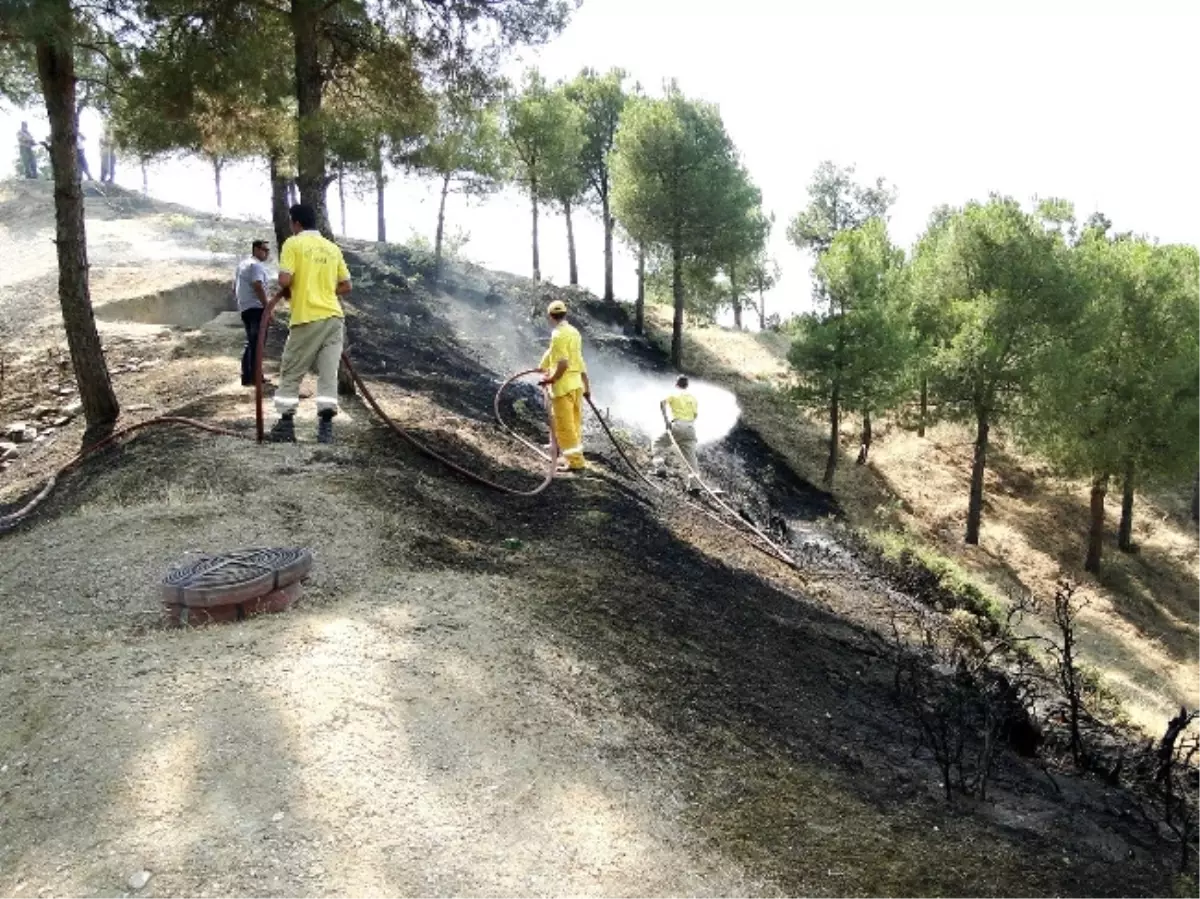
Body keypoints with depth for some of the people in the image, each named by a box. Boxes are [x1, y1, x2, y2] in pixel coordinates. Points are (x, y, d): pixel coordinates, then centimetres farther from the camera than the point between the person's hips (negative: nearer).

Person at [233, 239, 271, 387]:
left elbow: (235, 288, 26)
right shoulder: (256, 265, -11)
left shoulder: (242, 264, 21)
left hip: (245, 309, 10)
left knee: (250, 343, 16)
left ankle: (247, 377, 17)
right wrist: (268, 307, -24)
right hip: (256, 308, -10)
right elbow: (258, 286, -24)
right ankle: (254, 377, -10)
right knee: (257, 343, -9)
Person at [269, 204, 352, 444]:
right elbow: (346, 286, 14)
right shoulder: (332, 248, 12)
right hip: (334, 318, 4)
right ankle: (325, 428, -1)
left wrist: (286, 292, 7)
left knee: (291, 374, 9)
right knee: (328, 374, 3)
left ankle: (286, 425, 12)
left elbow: (284, 280, -13)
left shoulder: (293, 243, -3)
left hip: (307, 319, -4)